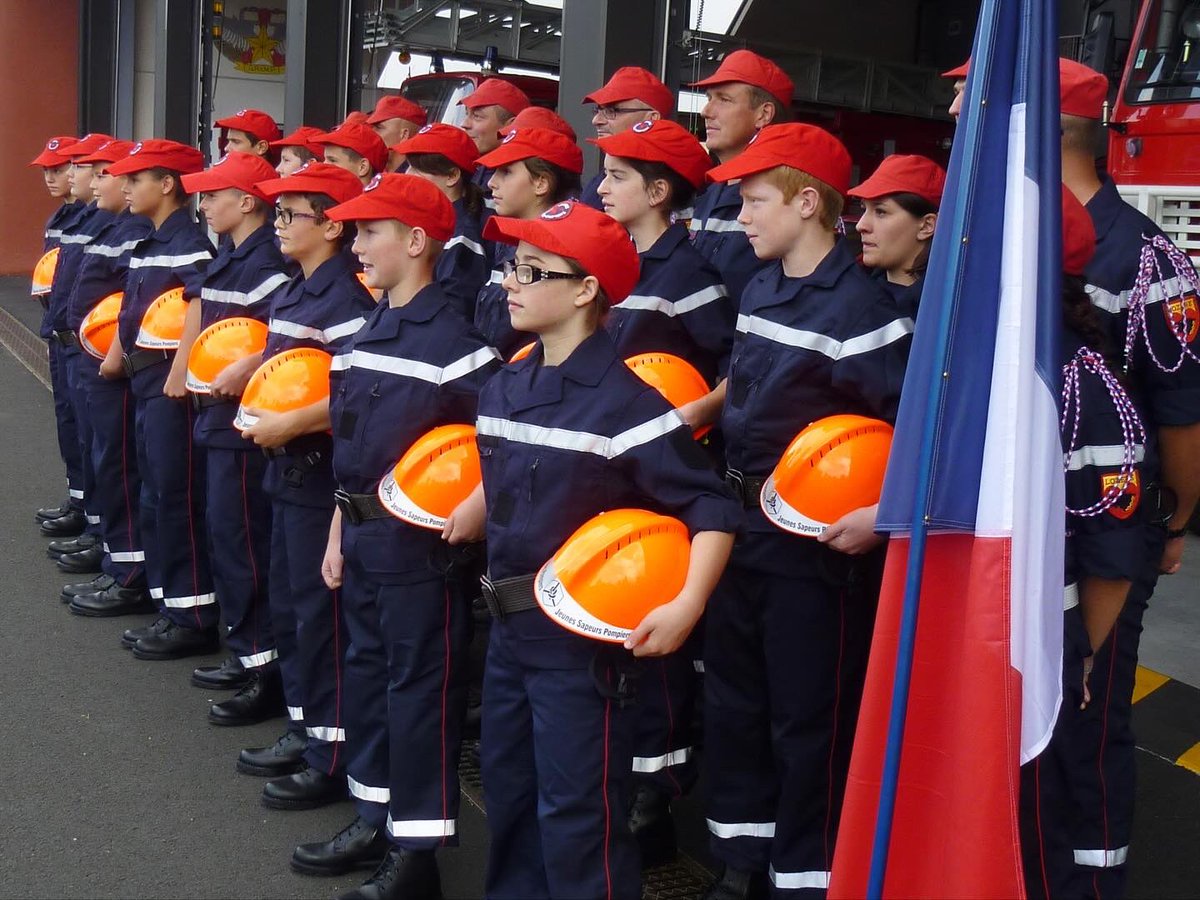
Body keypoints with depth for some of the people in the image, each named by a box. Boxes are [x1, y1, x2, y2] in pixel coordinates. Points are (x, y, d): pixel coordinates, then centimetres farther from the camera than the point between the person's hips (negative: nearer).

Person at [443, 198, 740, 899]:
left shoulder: (624, 401, -18)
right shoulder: (504, 389, 6)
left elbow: (713, 509, -19)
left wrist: (687, 605, -29)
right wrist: (465, 521, 12)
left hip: (584, 636, -8)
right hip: (510, 626, 8)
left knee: (576, 814, -1)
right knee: (508, 793, 20)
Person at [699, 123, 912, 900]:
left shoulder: (861, 307, -18)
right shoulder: (760, 289, 7)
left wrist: (879, 518, -26)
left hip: (816, 549, -8)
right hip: (742, 533, 8)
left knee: (809, 722, 4)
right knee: (733, 704, 18)